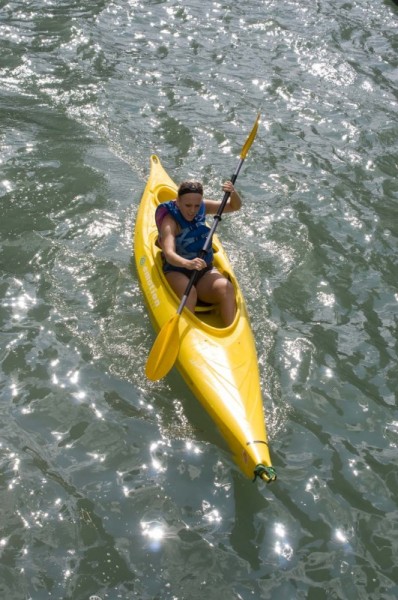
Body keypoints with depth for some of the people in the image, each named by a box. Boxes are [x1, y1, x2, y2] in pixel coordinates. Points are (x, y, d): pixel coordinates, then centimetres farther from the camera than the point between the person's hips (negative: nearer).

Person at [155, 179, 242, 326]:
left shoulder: (202, 207, 0)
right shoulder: (170, 221, -18)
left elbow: (234, 206, 6)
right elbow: (169, 254, -35)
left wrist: (233, 193, -18)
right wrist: (187, 263, -56)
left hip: (204, 271, 4)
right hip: (176, 272, -4)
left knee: (226, 288, -27)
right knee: (189, 292, -37)